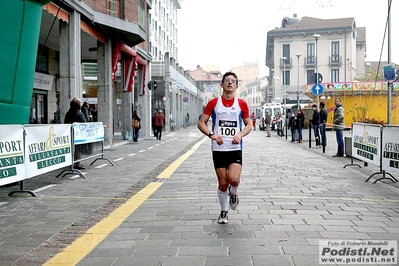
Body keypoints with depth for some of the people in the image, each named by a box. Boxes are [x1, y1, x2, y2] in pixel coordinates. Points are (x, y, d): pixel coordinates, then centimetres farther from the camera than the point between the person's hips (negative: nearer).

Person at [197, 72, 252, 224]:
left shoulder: (242, 104, 4)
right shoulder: (213, 103, 2)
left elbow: (249, 125, 11)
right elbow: (201, 123, 3)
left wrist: (240, 135, -9)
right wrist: (212, 135, -14)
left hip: (235, 149, 0)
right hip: (218, 149, 0)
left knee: (234, 179, -17)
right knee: (222, 183, 5)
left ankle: (233, 193, 20)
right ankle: (224, 211, 26)